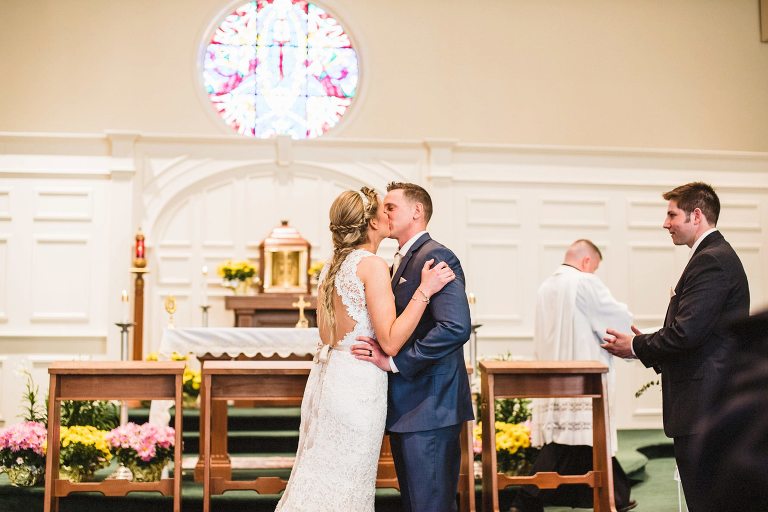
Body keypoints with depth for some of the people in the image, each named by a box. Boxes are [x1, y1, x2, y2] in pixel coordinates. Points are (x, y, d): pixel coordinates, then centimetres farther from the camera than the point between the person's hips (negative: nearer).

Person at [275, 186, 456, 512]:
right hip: (357, 384, -8)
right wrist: (424, 290, -16)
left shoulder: (332, 266, 12)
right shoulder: (373, 265, -13)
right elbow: (390, 341, -19)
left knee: (316, 479, 14)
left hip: (325, 378, 9)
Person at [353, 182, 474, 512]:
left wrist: (394, 361, -20)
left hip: (429, 408, -10)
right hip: (406, 407, 10)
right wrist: (381, 352, 3)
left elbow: (456, 327, -26)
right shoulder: (401, 262, 18)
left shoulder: (436, 257, -13)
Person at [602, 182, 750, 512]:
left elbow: (686, 332, -22)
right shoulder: (715, 256, 18)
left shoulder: (712, 261, -15)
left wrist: (636, 347, -7)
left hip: (704, 405, -11)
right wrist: (647, 345, 9)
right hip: (707, 402, 11)